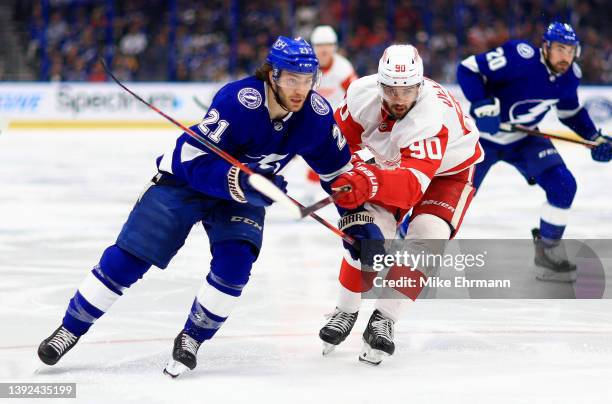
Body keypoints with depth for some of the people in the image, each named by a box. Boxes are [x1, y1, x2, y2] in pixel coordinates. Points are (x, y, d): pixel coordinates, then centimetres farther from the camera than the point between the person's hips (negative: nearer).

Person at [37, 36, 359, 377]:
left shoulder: (316, 113, -19)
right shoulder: (239, 100, -35)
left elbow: (336, 168, 0)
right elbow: (194, 161, -35)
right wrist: (239, 182, -48)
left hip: (248, 192, 4)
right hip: (185, 180, -4)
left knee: (235, 262, -21)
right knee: (129, 257, -6)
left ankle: (192, 339, 1)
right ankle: (71, 328, 11)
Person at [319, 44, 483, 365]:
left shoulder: (432, 117, -43)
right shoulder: (362, 93, -28)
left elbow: (412, 184, -55)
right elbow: (342, 135, -6)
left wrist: (370, 183, -71)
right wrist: (360, 164, -20)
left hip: (449, 169, -3)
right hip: (390, 162, 3)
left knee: (427, 236, -23)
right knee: (370, 229, -16)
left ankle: (383, 320, -11)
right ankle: (346, 311, 4)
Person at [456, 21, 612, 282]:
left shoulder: (569, 75, -9)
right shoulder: (519, 58, -30)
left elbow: (570, 111, 12)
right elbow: (468, 69, -26)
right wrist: (482, 103, -38)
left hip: (523, 140, 5)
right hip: (484, 136, -5)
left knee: (563, 185, -11)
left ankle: (548, 250, 5)